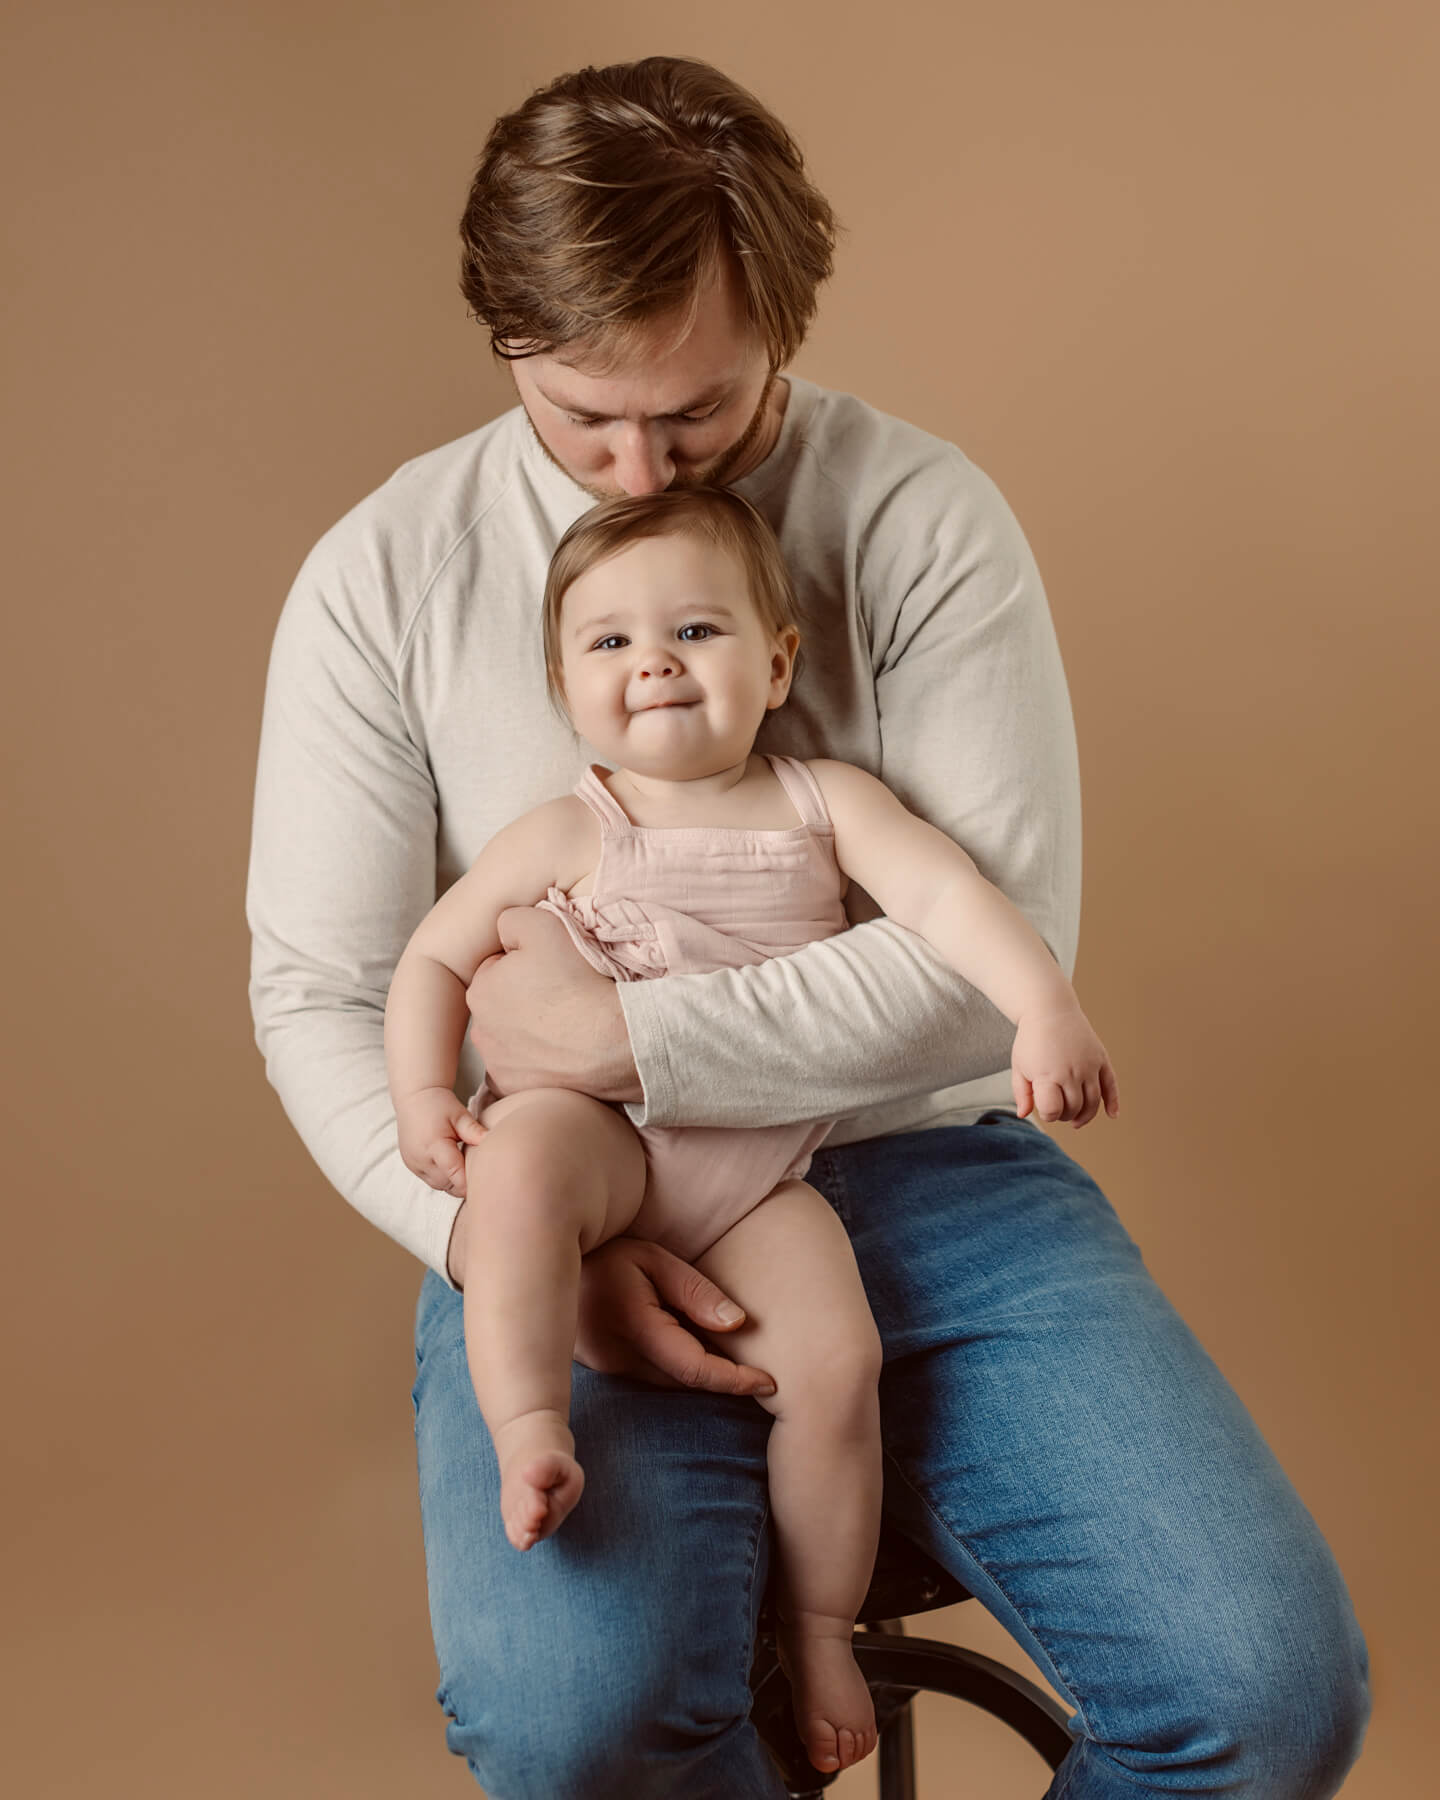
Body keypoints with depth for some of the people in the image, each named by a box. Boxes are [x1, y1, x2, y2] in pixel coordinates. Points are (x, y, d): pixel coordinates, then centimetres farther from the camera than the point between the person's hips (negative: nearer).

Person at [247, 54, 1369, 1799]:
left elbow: (1003, 937, -11)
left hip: (924, 1173, 1)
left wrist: (619, 1040, -15)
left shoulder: (924, 518, -2)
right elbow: (319, 992, 2)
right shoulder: (384, 576, 2)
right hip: (577, 1215, 0)